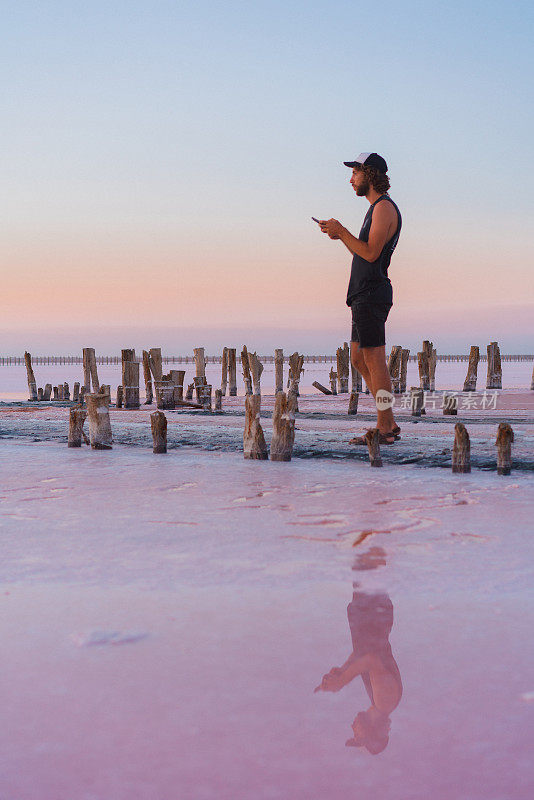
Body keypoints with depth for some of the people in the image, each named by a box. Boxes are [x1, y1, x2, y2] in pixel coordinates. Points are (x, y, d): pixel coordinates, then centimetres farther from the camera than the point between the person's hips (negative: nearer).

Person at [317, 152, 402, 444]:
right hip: (364, 295, 11)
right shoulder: (377, 208, 21)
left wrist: (342, 231, -13)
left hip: (371, 294, -11)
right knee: (359, 359, 12)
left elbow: (370, 253, -19)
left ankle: (383, 430, -7)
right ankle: (389, 424, 14)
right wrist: (340, 236, 14)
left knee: (374, 360, -9)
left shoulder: (384, 207, -11)